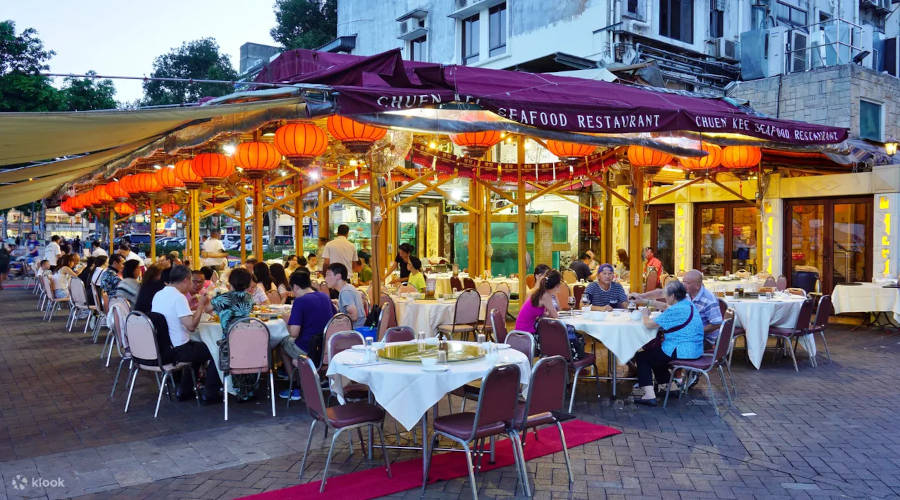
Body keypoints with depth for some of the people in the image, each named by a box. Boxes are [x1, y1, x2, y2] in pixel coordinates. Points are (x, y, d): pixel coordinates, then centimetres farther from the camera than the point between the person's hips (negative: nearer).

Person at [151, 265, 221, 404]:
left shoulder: (158, 295, 7)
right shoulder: (178, 297, -19)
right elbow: (191, 325, -26)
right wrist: (201, 305, -14)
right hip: (174, 351, -9)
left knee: (196, 346, 31)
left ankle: (185, 391, 32)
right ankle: (210, 395, 10)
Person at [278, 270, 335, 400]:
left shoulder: (300, 301, -16)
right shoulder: (325, 297, 5)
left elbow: (294, 333, -22)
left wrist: (288, 321, 1)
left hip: (308, 351, -7)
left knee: (284, 343, 23)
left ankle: (295, 387, 26)